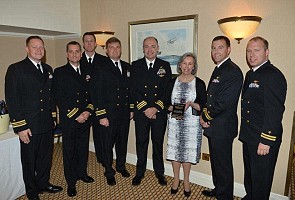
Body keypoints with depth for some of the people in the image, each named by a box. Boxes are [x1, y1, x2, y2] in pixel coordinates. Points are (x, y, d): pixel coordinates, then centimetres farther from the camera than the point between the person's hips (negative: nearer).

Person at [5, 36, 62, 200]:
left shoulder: (48, 69, 10)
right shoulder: (16, 69, -9)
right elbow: (12, 99, -12)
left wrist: (53, 117, 10)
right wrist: (20, 126, -15)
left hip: (47, 125, 6)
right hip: (29, 126, -5)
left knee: (46, 157, 19)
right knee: (29, 160, 12)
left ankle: (43, 183, 41)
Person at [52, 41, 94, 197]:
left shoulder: (86, 71, 11)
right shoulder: (59, 72, -3)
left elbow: (91, 94, 10)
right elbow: (58, 98, -10)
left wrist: (88, 111, -5)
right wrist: (76, 115, -13)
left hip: (85, 118, 4)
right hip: (68, 120, -4)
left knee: (83, 148, 15)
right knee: (69, 150, 7)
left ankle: (82, 173, 36)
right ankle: (71, 182, 23)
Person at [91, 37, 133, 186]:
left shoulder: (127, 67, 8)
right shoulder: (101, 69, -6)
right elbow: (96, 94, -10)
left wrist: (132, 109, 9)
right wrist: (101, 115, -13)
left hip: (125, 114, 5)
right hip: (108, 114, -4)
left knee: (123, 142, 18)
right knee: (108, 144, 9)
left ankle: (121, 166, 40)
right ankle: (109, 172, 28)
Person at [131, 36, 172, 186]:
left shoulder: (165, 66, 4)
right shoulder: (136, 65, 3)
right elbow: (134, 90, -4)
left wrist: (156, 108, -12)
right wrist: (145, 108, -12)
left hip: (159, 112, 0)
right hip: (141, 112, 0)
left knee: (158, 143, 12)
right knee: (141, 143, 10)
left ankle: (159, 172, 30)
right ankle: (140, 172, 28)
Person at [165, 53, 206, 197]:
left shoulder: (199, 83, -1)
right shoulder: (172, 82, 6)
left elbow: (203, 105, -2)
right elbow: (167, 103, 8)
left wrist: (192, 104, -20)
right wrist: (173, 108, -13)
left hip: (191, 122, -2)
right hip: (174, 121, 2)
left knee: (188, 150, 6)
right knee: (175, 149, 7)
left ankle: (186, 181, 27)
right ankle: (176, 179, 27)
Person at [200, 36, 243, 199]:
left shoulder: (233, 71, -18)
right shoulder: (218, 70, 14)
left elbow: (223, 102, -24)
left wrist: (205, 117, -11)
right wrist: (205, 114, -1)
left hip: (222, 128, -9)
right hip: (213, 126, 10)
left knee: (223, 164, 6)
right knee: (216, 161, 22)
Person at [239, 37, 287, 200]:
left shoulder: (273, 76, -17)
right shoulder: (250, 74, 11)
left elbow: (275, 112, -22)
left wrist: (266, 141, -22)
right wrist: (245, 133, 13)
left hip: (264, 140, -9)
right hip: (249, 137, 9)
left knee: (261, 180, 9)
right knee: (249, 175, 25)